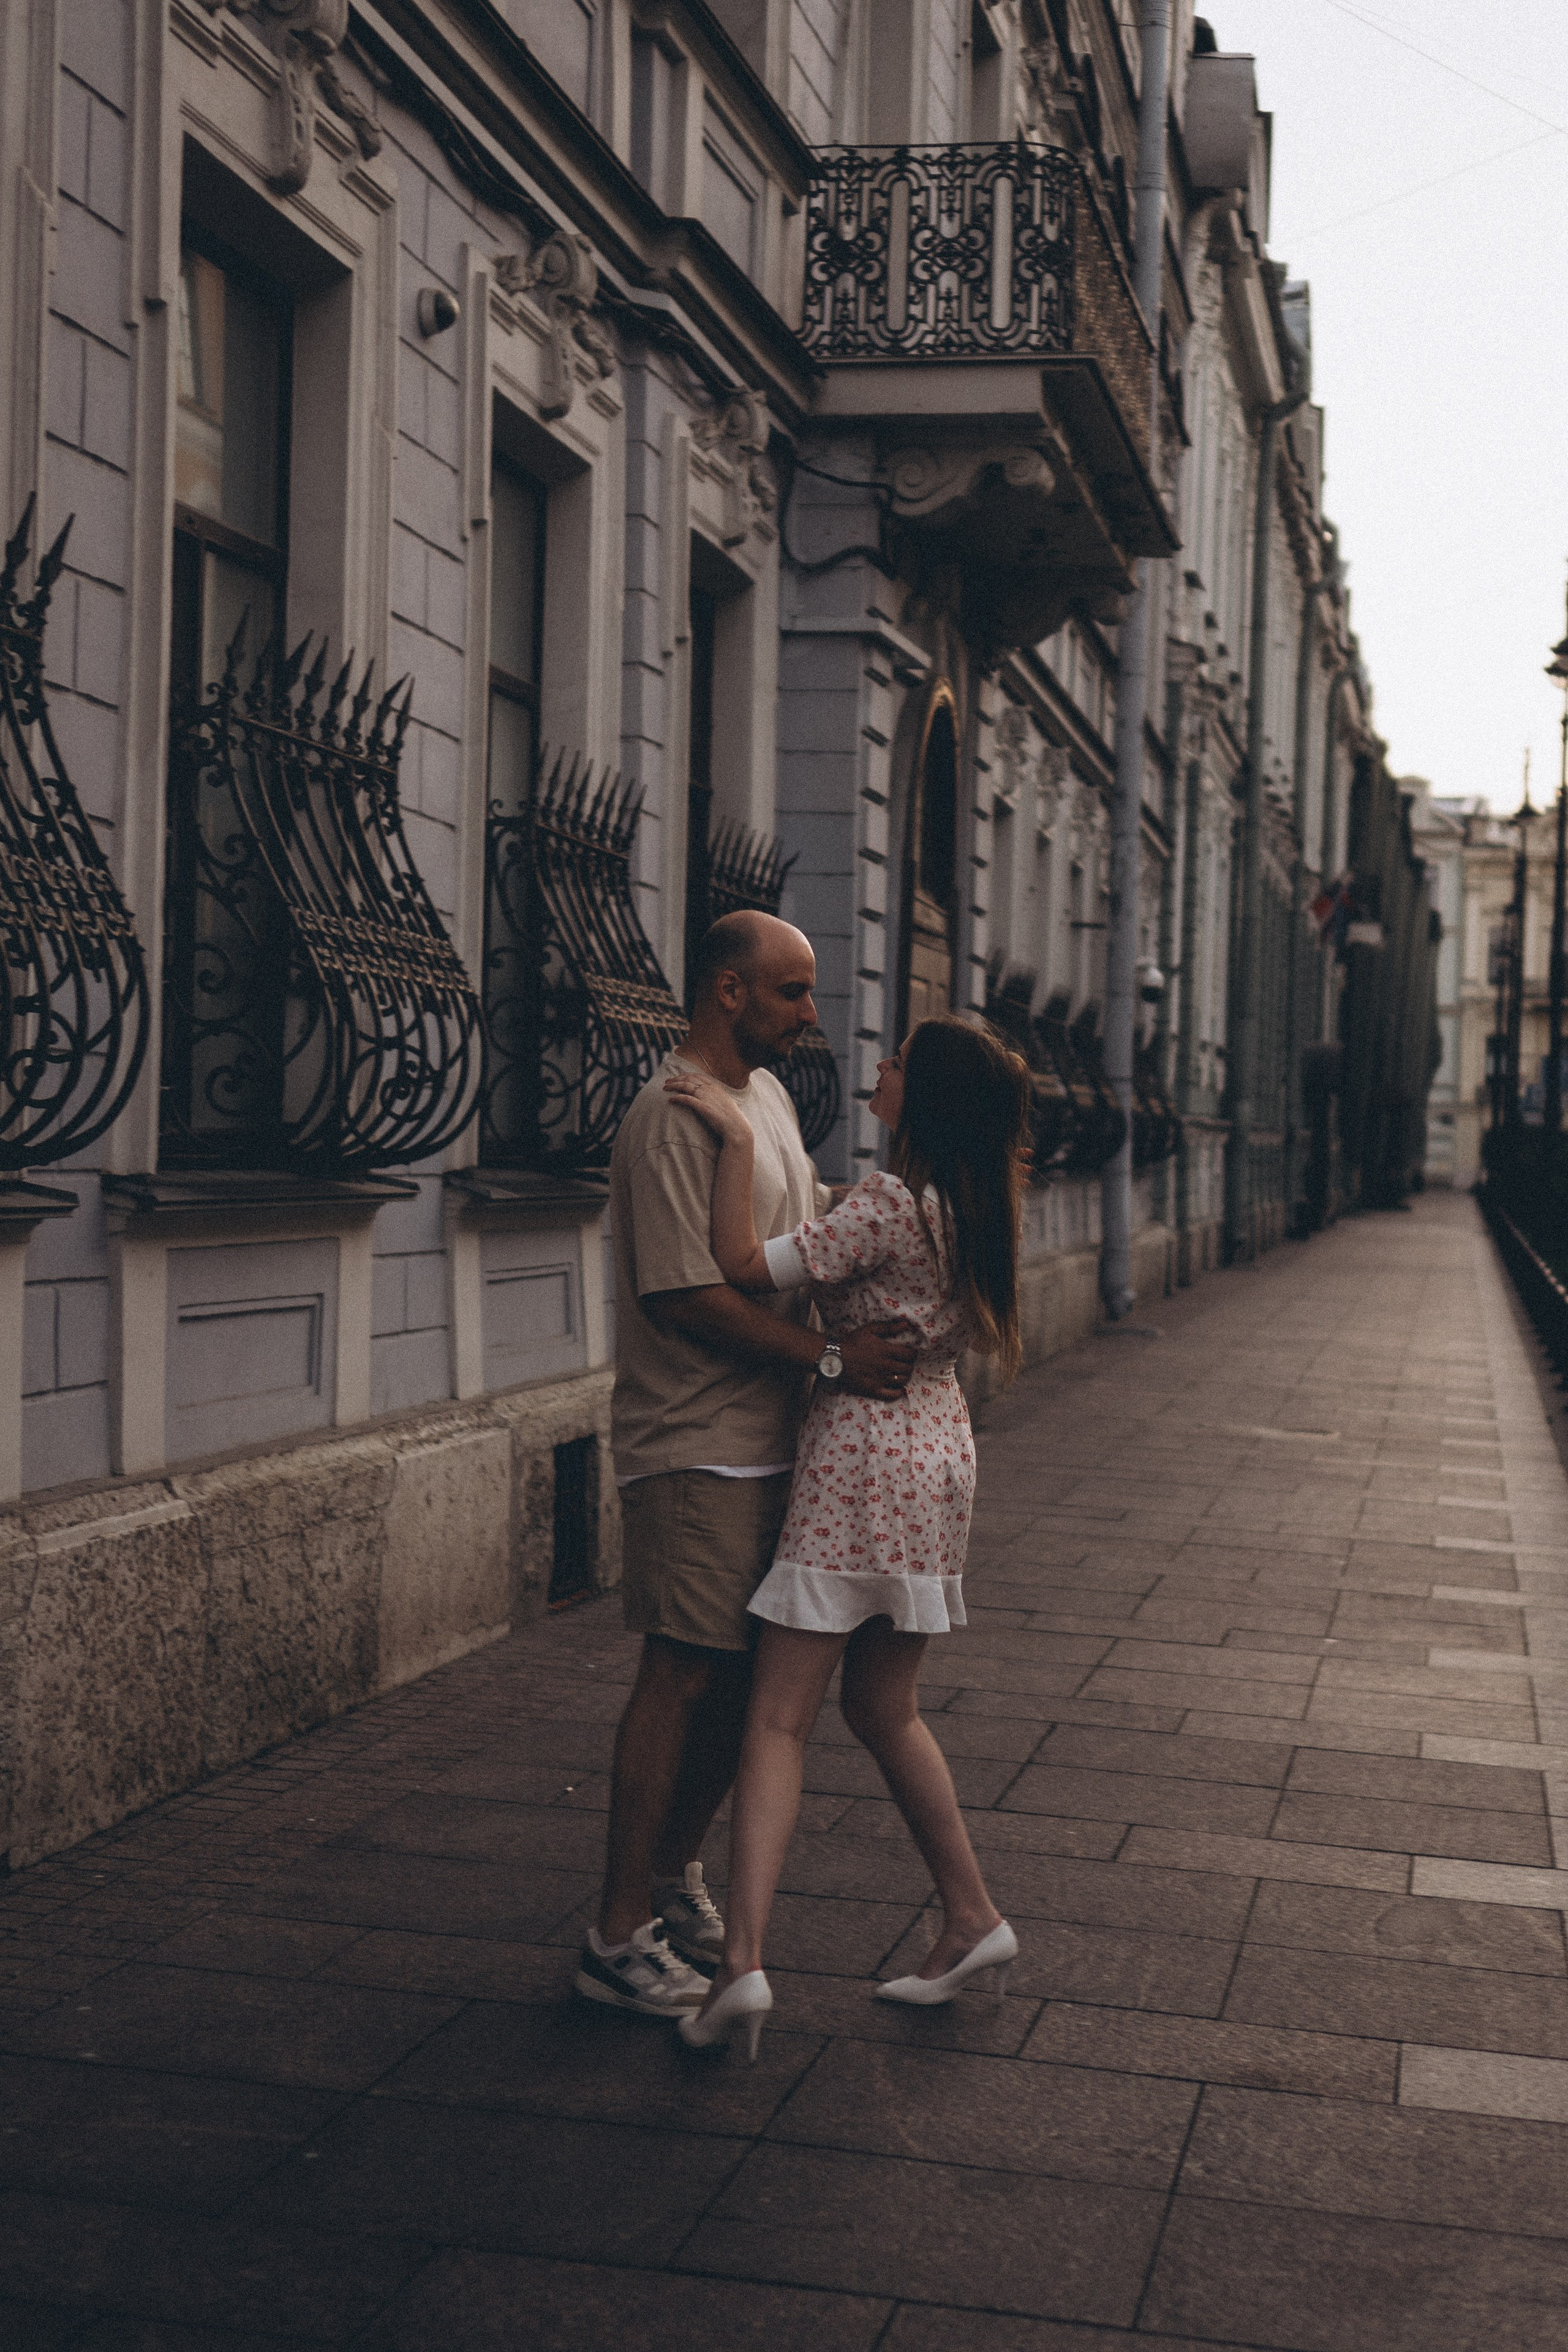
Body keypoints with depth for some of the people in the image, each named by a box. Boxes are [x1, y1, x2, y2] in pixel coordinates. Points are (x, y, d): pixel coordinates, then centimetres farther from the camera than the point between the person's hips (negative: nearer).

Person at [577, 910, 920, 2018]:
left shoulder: (769, 1095, 14)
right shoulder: (673, 1120, -16)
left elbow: (812, 1215, 27)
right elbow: (687, 1296, -21)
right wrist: (832, 1356, -20)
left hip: (770, 1441, 9)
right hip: (699, 1448, -9)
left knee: (751, 1673, 14)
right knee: (685, 1675, -7)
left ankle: (674, 1866, 30)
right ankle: (620, 1937, 1)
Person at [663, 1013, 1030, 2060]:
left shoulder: (891, 1204, -16)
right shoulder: (974, 1205, 9)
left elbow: (747, 1267, -18)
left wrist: (736, 1138, -16)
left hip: (863, 1460, -8)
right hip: (938, 1456, 8)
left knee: (780, 1717, -7)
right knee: (883, 1709, 20)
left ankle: (742, 1963, -14)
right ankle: (972, 1916, 25)